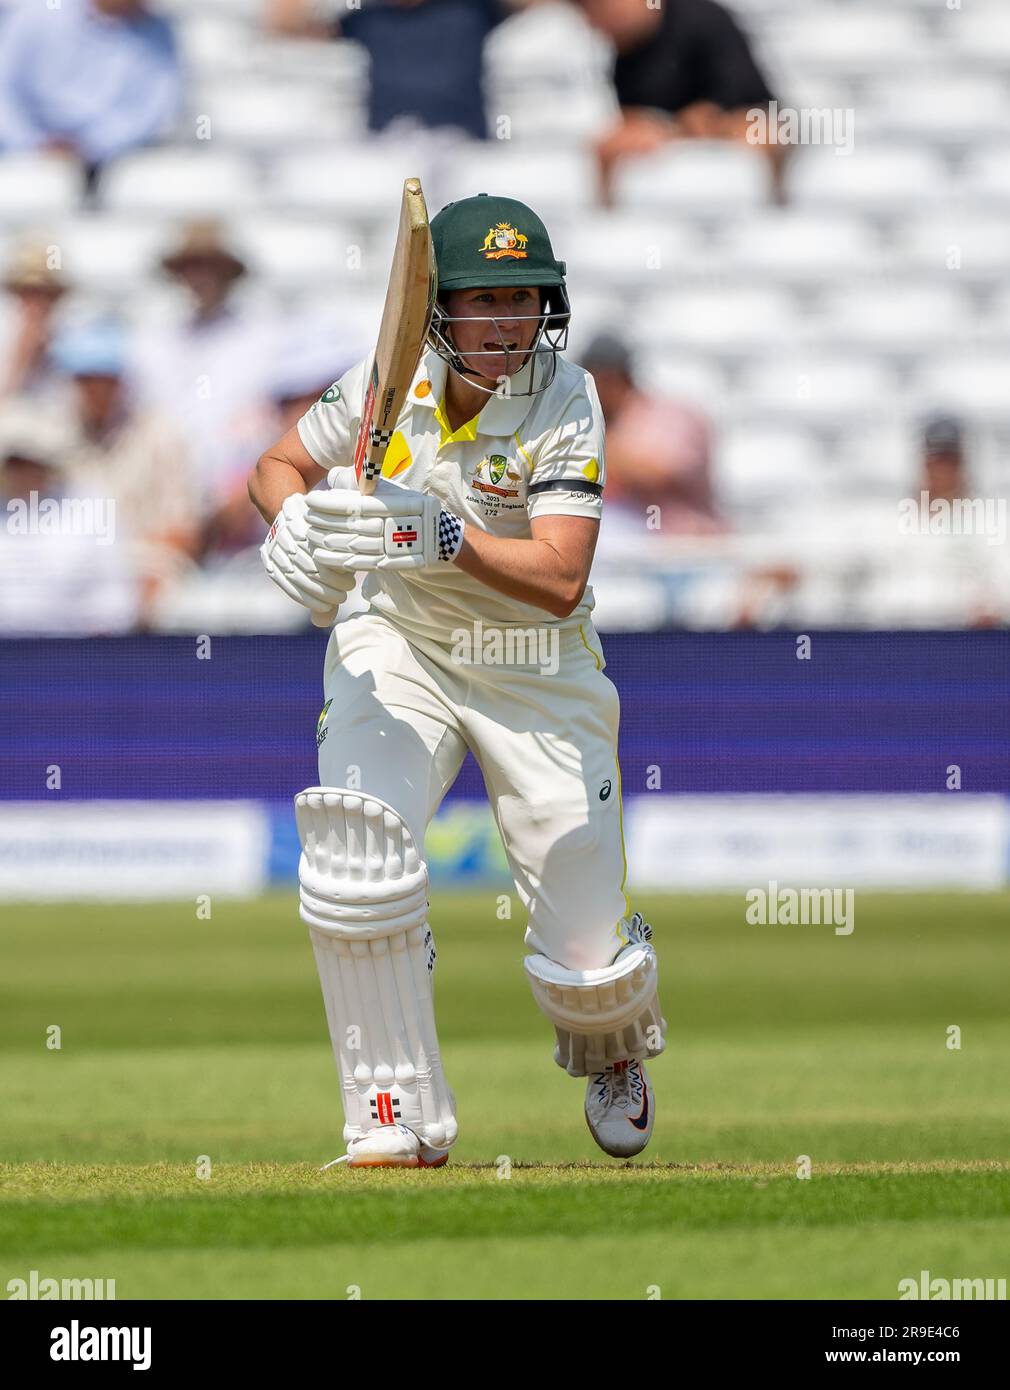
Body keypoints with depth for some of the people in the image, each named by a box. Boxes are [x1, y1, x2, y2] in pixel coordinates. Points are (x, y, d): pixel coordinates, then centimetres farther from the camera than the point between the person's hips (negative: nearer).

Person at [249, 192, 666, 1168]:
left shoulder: (566, 408, -21)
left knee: (587, 956, -3)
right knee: (355, 862, -27)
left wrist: (447, 538, -46)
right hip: (398, 648, 1)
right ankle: (400, 1120, -12)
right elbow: (279, 465, 4)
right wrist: (295, 521, -19)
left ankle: (613, 1045, 38)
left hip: (537, 671, -1)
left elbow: (560, 579, -31)